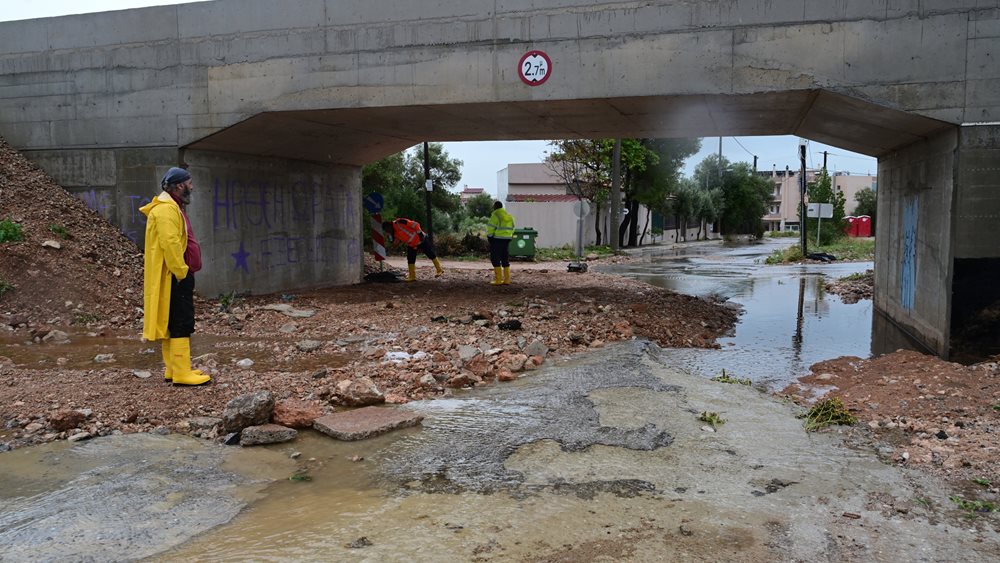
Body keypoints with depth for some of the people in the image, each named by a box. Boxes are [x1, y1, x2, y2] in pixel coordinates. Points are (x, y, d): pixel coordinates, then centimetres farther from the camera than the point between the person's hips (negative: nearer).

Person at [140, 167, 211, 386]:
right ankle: (181, 373, -7)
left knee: (171, 324, 14)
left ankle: (173, 369, 21)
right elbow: (170, 244, -25)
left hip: (178, 277, 11)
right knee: (182, 324, -9)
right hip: (175, 277, -11)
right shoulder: (166, 209, -15)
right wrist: (181, 272, -20)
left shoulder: (172, 207, 19)